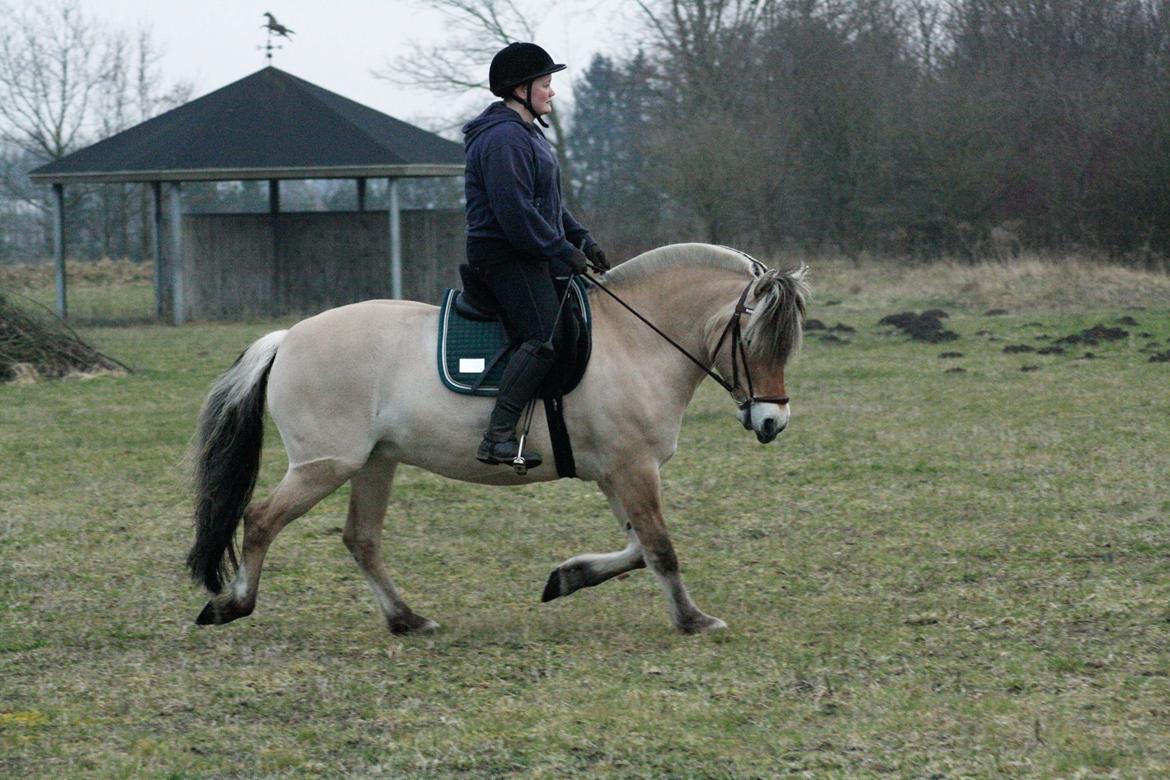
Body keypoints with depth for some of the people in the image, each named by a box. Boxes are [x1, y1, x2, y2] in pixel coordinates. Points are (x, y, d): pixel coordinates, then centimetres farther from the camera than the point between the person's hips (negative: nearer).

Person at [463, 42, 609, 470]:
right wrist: (566, 252, -21)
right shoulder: (503, 139, -17)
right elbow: (515, 214, -25)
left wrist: (583, 241, 12)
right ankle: (498, 438, -28)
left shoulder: (526, 134, 19)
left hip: (535, 255, 11)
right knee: (545, 336, -24)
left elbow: (549, 203, 24)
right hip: (505, 255, -11)